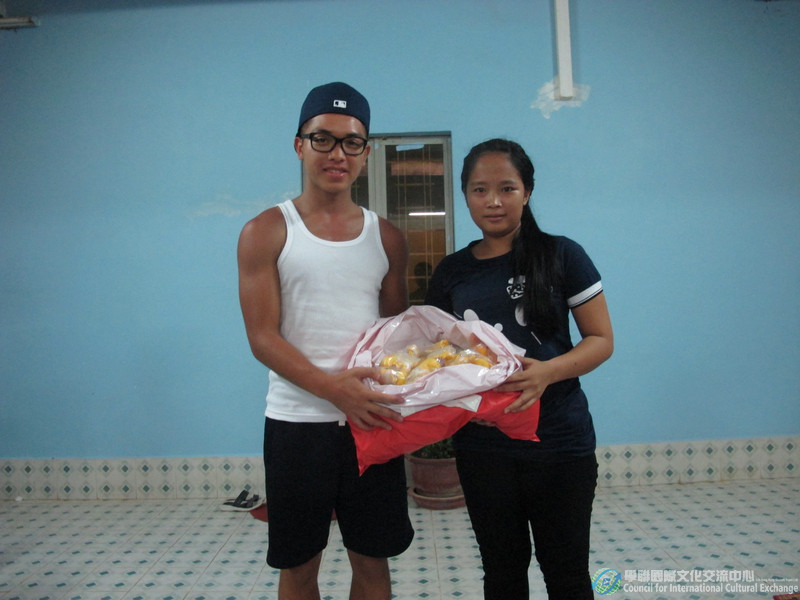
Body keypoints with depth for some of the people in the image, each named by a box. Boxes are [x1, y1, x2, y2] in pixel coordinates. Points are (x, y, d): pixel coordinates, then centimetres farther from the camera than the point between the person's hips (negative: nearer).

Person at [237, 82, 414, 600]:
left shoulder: (386, 237, 8)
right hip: (297, 421, -2)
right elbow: (262, 337, -9)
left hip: (372, 418, 3)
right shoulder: (267, 232, -2)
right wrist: (333, 388, -23)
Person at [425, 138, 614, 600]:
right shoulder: (451, 273, 5)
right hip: (482, 447, 3)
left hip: (559, 442, -2)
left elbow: (602, 340, -4)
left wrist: (547, 372, -22)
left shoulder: (561, 256, -4)